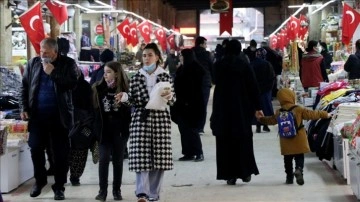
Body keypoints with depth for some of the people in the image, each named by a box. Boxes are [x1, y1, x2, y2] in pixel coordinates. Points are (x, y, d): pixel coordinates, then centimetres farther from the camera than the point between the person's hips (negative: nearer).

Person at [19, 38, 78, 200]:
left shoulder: (68, 64, -2)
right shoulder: (33, 63, 7)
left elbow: (72, 84, -14)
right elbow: (24, 87, 10)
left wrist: (53, 73, -17)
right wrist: (24, 108, 3)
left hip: (59, 116, -2)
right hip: (37, 115, 3)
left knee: (60, 152, 3)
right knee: (35, 148, 4)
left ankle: (59, 186, 13)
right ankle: (39, 180, 26)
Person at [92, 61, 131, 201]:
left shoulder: (125, 89, -3)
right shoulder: (98, 88, 1)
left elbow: (129, 111, 3)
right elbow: (93, 108, 2)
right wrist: (94, 128, -2)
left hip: (119, 131, 0)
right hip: (103, 130, 0)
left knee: (118, 161, 8)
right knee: (104, 159, -4)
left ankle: (117, 190, 16)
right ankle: (102, 190, 0)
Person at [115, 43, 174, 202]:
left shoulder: (165, 77, 6)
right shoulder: (136, 78, 7)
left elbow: (172, 100, 4)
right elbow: (133, 100, 6)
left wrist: (169, 97, -17)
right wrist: (125, 98, -14)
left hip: (161, 119, 0)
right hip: (141, 119, 0)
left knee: (159, 157, 2)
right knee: (141, 155, -11)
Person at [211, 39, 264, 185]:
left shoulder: (219, 65, 0)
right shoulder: (244, 65, -5)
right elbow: (253, 87, -5)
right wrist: (257, 107, 0)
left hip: (223, 108, 1)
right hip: (242, 108, -1)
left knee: (225, 142, 4)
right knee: (243, 140, 9)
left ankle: (229, 175, 3)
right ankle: (245, 172, 8)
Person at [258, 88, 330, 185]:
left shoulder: (278, 113, 1)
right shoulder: (298, 110, -8)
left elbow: (271, 120, 16)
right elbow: (312, 114, -6)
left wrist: (261, 119, 34)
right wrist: (324, 114, 5)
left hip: (286, 143, 2)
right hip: (299, 141, -2)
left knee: (288, 159, 14)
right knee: (299, 157, 4)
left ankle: (289, 177, 18)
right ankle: (299, 169, -22)